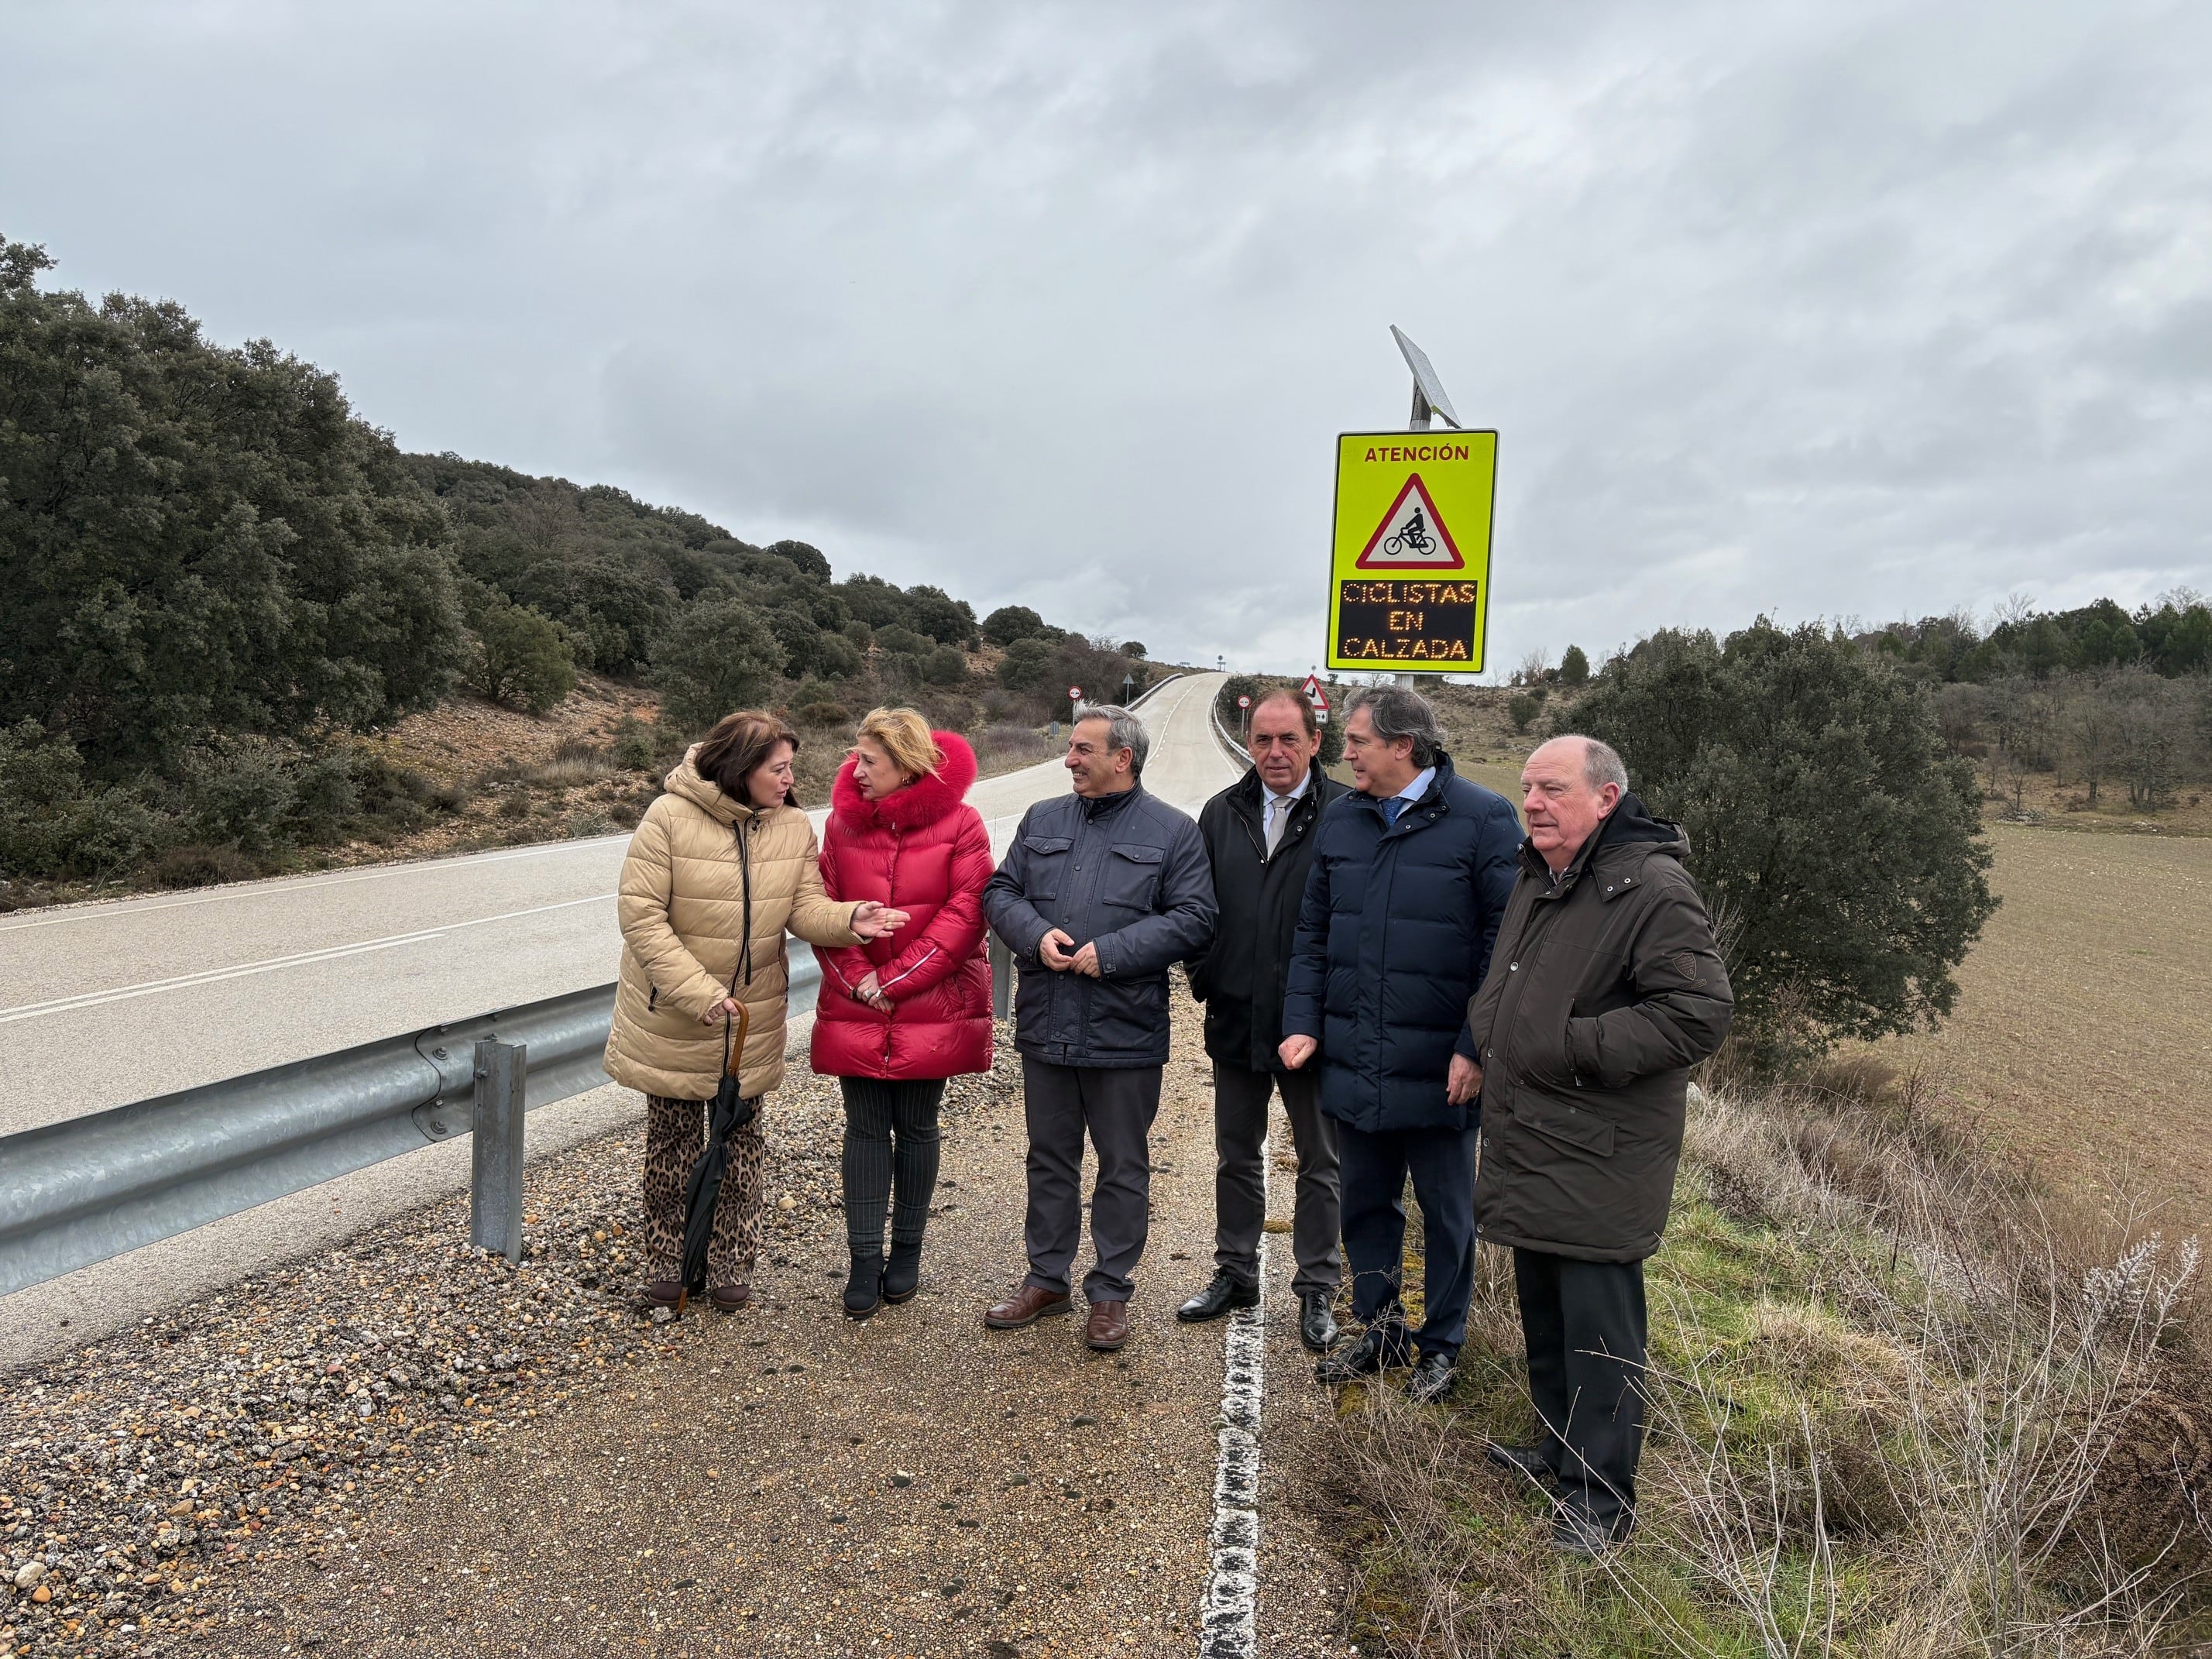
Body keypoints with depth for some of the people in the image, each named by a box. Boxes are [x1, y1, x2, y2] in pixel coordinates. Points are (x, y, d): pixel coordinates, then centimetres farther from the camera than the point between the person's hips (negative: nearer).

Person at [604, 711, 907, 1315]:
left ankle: (732, 1264, 30)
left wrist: (849, 918, -34)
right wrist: (698, 992, -26)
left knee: (740, 1140, 15)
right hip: (671, 1015, -3)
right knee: (672, 1139, 13)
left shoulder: (794, 827, -7)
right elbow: (640, 915, -20)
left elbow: (805, 907, -11)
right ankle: (667, 1261, 31)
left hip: (753, 1017, 3)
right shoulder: (670, 818, -20)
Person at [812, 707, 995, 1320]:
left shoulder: (959, 823, -8)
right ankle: (865, 1261, 12)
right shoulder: (842, 820, 2)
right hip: (855, 1007, 2)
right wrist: (855, 977, -12)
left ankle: (907, 1252, 25)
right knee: (866, 1129, 4)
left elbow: (965, 913, -12)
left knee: (916, 1128, 9)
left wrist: (897, 979, -13)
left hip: (931, 1009, -2)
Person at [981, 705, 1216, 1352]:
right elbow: (1001, 892, 9)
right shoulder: (1042, 820, 10)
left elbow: (1193, 919, -10)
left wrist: (1109, 953, -18)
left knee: (1123, 1167, 8)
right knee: (1049, 1158, 16)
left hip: (1125, 1030, -4)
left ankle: (1111, 1292, 22)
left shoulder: (1173, 831, -4)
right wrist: (1036, 936, -12)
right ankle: (1046, 1278, 31)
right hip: (1045, 1024, 4)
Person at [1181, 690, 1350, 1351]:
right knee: (1236, 1156, 17)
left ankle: (1317, 1290, 25)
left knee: (1319, 1163, 11)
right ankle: (1235, 1274, 34)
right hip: (1236, 1019, 4)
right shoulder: (1222, 813, 4)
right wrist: (1205, 978, 4)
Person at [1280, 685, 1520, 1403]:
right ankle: (1381, 1331, 35)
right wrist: (1303, 1021, 2)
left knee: (1446, 1211, 13)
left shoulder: (1482, 820, -10)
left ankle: (1441, 1345, 30)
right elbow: (1313, 932, 11)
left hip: (1438, 1066, -5)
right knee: (1364, 1203, 17)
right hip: (1353, 1061, 5)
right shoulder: (1340, 820, 6)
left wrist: (1476, 1048, -15)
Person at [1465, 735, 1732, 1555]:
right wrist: (1487, 1031, 10)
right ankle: (1561, 1445, 38)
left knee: (1597, 1321, -1)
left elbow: (1700, 1012, -23)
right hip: (1528, 1140, 9)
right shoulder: (1536, 878, 12)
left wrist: (1578, 1047, -22)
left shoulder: (1653, 891, -17)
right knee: (1541, 1303, 20)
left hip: (1599, 1154, -9)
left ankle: (1601, 1493, 14)